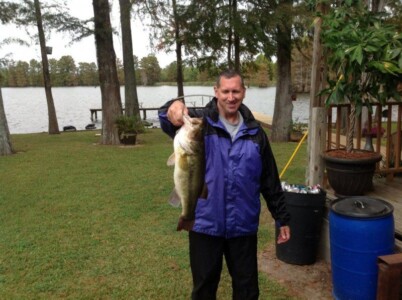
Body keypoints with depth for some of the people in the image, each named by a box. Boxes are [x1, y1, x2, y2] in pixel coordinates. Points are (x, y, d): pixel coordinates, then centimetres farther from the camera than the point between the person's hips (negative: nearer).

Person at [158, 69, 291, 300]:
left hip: (243, 227, 2)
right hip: (206, 225, -2)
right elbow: (168, 120, -27)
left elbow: (270, 181, 7)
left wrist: (282, 218, 9)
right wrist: (174, 107, -50)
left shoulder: (254, 132, 3)